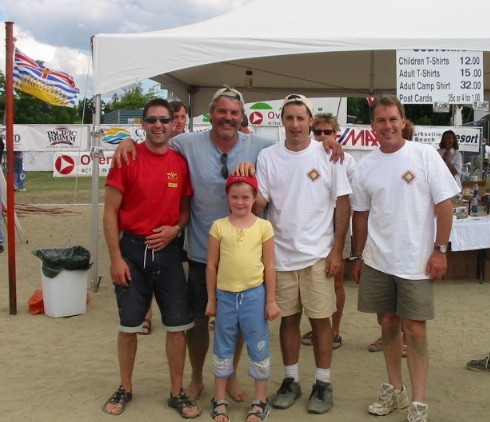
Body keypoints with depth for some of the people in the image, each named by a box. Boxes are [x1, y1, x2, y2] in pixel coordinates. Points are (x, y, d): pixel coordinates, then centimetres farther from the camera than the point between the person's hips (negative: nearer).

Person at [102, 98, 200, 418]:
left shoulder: (181, 163, 2)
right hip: (132, 249, -2)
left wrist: (175, 229, -10)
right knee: (129, 325, 10)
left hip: (168, 250, 2)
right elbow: (110, 212, -6)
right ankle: (125, 389, 29)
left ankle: (177, 393, 22)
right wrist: (116, 258, -10)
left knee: (178, 324, 6)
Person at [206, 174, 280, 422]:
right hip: (225, 295, 1)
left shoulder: (264, 227, -2)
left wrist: (271, 300, 1)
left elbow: (269, 266, 2)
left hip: (254, 294, -1)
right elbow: (211, 265, 3)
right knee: (223, 348, 12)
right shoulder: (219, 227, -1)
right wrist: (211, 299, 3)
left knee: (258, 346, 8)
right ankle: (220, 400, 25)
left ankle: (260, 401, 23)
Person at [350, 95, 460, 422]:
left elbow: (445, 204, -6)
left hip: (416, 262, -4)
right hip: (377, 262, 4)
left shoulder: (425, 155, -7)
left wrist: (440, 250, -10)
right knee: (388, 324, 13)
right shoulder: (366, 165, 5)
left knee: (414, 329, 0)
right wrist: (358, 257, 13)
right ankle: (395, 390, 28)